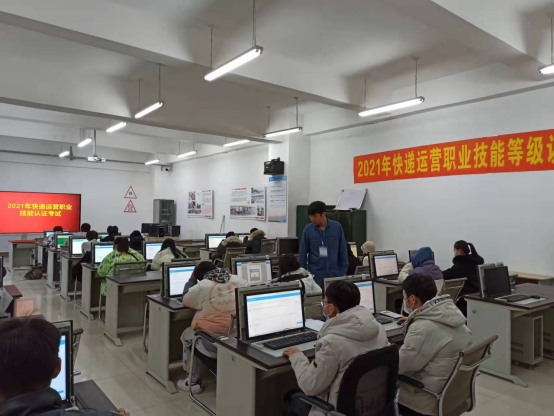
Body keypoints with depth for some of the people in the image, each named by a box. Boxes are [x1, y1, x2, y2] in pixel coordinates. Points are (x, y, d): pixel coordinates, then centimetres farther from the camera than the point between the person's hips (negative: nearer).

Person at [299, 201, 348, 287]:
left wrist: (343, 271, 2)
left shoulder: (337, 227, -3)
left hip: (334, 274, 0)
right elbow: (303, 253, 3)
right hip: (315, 276, 0)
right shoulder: (308, 230, -3)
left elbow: (343, 251, 3)